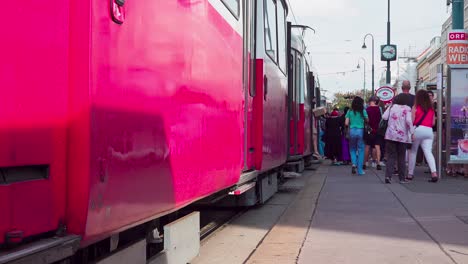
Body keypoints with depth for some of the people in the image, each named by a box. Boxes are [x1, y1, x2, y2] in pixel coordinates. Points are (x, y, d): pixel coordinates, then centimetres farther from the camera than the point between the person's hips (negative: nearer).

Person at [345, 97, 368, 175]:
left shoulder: (350, 111, 3)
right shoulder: (363, 111, -1)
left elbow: (346, 123, 0)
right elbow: (367, 120, -2)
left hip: (352, 131, 1)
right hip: (360, 130, -1)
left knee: (352, 149, 16)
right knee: (360, 149, 6)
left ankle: (354, 163, -9)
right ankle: (360, 170, 5)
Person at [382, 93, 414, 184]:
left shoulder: (392, 107, 6)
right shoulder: (407, 108, -2)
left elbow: (384, 117, -2)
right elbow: (408, 120, -15)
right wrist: (412, 131, -11)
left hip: (390, 135, 2)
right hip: (402, 136, -2)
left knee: (391, 156, 3)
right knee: (401, 158, 9)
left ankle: (388, 176, -13)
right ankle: (402, 178, 13)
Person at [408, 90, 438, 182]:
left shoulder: (415, 107, -1)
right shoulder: (431, 108, 11)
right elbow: (433, 123, 13)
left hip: (418, 129, -3)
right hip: (429, 131, 3)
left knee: (413, 151, 11)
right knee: (428, 152, -3)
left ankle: (410, 174, 16)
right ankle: (434, 172, -22)